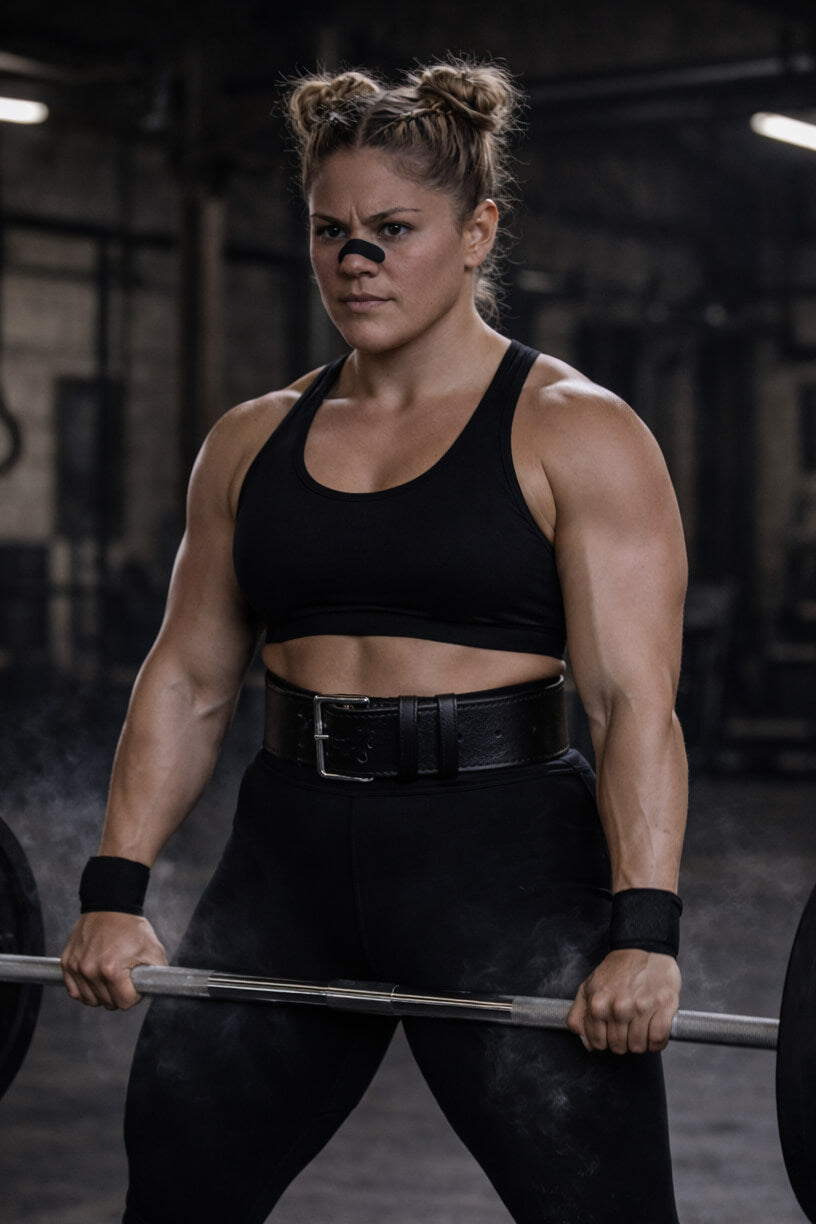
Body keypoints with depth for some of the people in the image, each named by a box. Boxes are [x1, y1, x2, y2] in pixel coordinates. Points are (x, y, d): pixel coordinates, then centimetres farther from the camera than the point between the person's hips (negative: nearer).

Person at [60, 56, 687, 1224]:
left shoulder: (575, 436, -4)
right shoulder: (251, 441, 11)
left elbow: (634, 700, -11)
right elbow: (188, 680, 12)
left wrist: (644, 932, -22)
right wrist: (116, 889, 3)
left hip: (501, 854, -5)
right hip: (291, 859, 5)